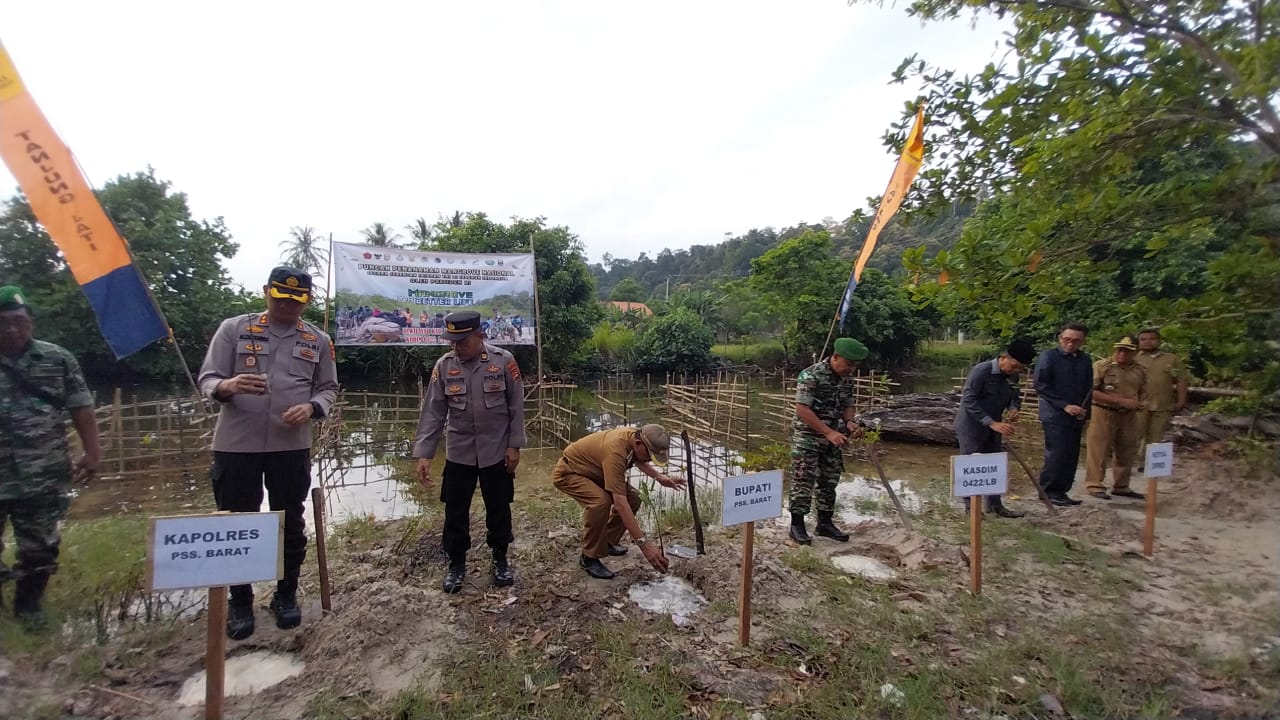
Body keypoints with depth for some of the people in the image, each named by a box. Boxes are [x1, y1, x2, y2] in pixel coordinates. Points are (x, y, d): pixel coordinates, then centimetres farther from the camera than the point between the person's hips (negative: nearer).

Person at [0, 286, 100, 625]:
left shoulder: (57, 359, 1)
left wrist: (92, 451, -6)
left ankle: (28, 604, 28)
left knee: (40, 547, 11)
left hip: (43, 477, 0)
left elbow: (81, 407, 1)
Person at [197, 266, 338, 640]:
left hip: (292, 447, 1)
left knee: (290, 523, 11)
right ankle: (239, 601, 27)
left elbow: (328, 388, 8)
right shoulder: (233, 329, -1)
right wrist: (228, 386, -25)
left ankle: (286, 595, 29)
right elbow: (207, 379, -2)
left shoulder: (318, 340, 4)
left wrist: (311, 407, -14)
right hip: (235, 445, -1)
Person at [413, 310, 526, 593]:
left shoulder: (503, 361, -12)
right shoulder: (444, 365, -6)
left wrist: (514, 445, -7)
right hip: (458, 453, 2)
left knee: (498, 509, 12)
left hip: (497, 452, -1)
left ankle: (500, 560, 32)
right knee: (455, 512, 10)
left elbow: (516, 407, -6)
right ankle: (456, 564, 30)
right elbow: (433, 412, -4)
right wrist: (424, 454, -9)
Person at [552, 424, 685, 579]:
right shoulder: (615, 450, -38)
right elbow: (620, 504, -42)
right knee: (601, 501, -33)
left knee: (632, 498, -2)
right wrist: (644, 544, -42)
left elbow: (638, 460, 15)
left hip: (593, 472, 9)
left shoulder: (635, 436, -12)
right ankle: (589, 558, -14)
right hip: (567, 473, -9)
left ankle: (608, 541, 17)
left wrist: (659, 477, -2)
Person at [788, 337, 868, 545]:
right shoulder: (811, 375, -20)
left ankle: (825, 523, 27)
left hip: (831, 439, 7)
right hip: (807, 437, -7)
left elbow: (847, 406, 14)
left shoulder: (846, 379, 4)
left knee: (829, 482, 13)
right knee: (803, 482, -3)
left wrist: (849, 422, -10)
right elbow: (802, 410, -24)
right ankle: (797, 526, 9)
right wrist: (829, 432, -27)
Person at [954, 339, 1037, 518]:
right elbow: (968, 401, -26)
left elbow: (1015, 396, 15)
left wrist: (1013, 408, -9)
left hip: (993, 428, 7)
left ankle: (995, 505, 21)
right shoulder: (981, 371, -22)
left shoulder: (1012, 376, 0)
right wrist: (992, 422, -32)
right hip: (971, 426, -7)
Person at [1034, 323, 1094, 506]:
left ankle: (1061, 491, 16)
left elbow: (1088, 388, 14)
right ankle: (1048, 491, 4)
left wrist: (1085, 412, 0)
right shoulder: (1048, 357, -6)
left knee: (1071, 456, 7)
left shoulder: (1085, 359, 11)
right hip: (1054, 415, -6)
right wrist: (1065, 406, -15)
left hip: (1076, 417, 6)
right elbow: (1041, 385, -11)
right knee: (1056, 455, -7)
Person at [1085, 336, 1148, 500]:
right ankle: (1094, 485, 4)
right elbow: (1091, 392, -16)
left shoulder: (1140, 371, 10)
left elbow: (1143, 392, 22)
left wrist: (1142, 403, -1)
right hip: (1104, 414, -6)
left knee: (1127, 453, 13)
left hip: (1128, 416, 6)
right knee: (1099, 451, -4)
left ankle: (1121, 486, 26)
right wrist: (1121, 401, -18)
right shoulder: (1102, 366, -9)